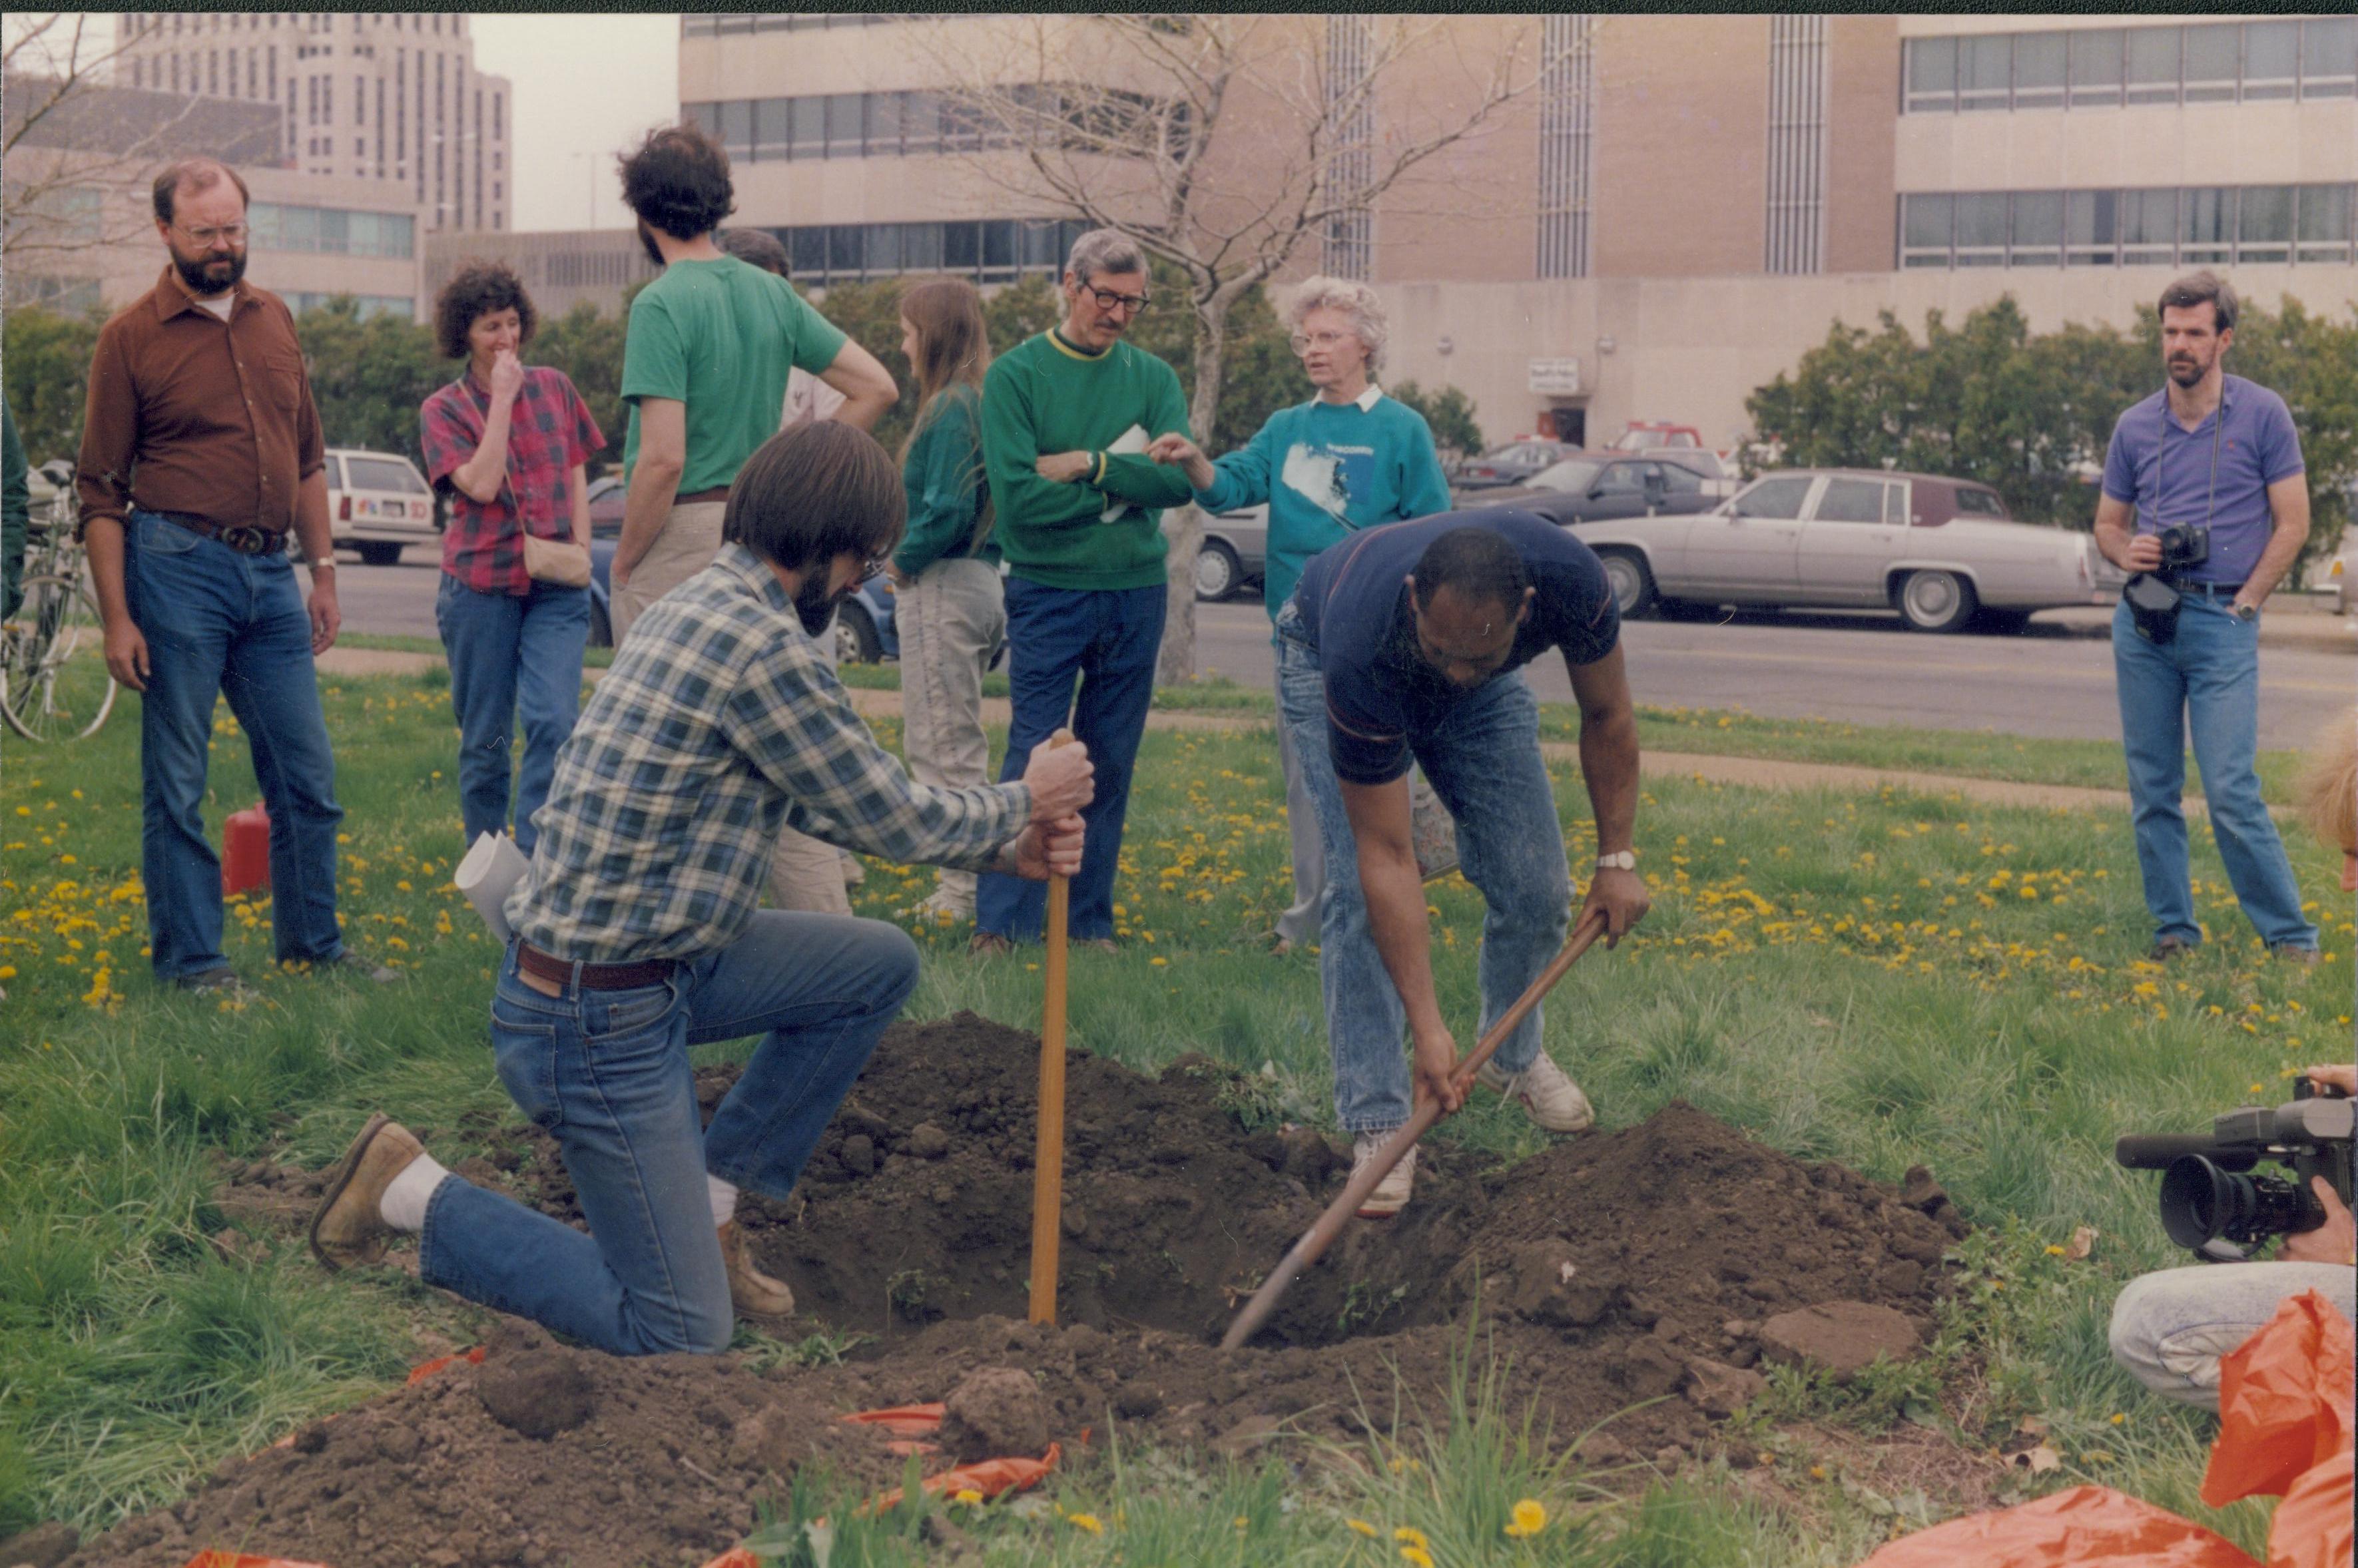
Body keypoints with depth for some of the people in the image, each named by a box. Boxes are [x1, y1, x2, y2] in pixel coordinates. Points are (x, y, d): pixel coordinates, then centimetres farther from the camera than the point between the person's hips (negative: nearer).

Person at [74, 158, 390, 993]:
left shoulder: (274, 320, 12)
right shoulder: (132, 337, -3)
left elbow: (307, 459, 18)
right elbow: (101, 491, -4)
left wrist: (324, 573, 13)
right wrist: (116, 618, -10)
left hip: (270, 572, 5)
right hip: (179, 570, -5)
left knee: (308, 774, 9)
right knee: (176, 783, 2)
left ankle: (314, 941, 22)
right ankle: (188, 958, 11)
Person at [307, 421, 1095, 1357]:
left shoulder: (707, 605, 10)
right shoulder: (763, 644, -22)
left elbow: (830, 804, 18)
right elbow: (894, 821, -12)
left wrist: (1004, 849, 15)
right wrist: (1025, 802, 6)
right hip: (597, 1018, -10)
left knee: (881, 966, 14)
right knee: (682, 1335, -4)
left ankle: (708, 1202, 17)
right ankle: (418, 1199, 3)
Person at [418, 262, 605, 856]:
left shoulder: (554, 388, 9)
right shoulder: (443, 409, 1)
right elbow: (481, 485, -14)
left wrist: (582, 551, 1)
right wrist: (502, 398, -11)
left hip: (555, 586, 1)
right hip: (480, 584, -1)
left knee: (553, 721, -15)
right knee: (484, 738, 6)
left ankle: (533, 865, -12)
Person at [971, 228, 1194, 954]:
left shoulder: (1153, 377, 8)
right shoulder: (1014, 374, -3)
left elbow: (1181, 479, -7)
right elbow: (1019, 496, -14)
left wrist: (1088, 466, -15)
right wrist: (1125, 483, -9)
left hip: (1136, 593, 4)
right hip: (1049, 592, -4)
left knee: (1111, 769, 8)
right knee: (1033, 763, -6)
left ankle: (1090, 923, 16)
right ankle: (1001, 925, -1)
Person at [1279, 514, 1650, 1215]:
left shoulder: (1568, 579, -39)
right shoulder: (1362, 653, -46)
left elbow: (1606, 716, -15)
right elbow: (1386, 856, -39)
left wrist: (1618, 857, -14)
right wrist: (1427, 1028, -40)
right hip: (1324, 655, -3)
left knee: (1534, 882, -3)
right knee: (1359, 889, -19)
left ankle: (1514, 1056, 24)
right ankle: (1377, 1124, -11)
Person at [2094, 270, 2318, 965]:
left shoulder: (2262, 414, -1)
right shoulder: (2136, 425, 9)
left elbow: (2293, 522, 0)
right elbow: (2107, 522, 18)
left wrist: (2244, 603, -5)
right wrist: (2126, 551, -5)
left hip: (2222, 620, -4)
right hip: (2143, 618, 4)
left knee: (2231, 791, -11)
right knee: (2151, 789, 6)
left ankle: (2290, 937, -1)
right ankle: (2173, 931, 15)